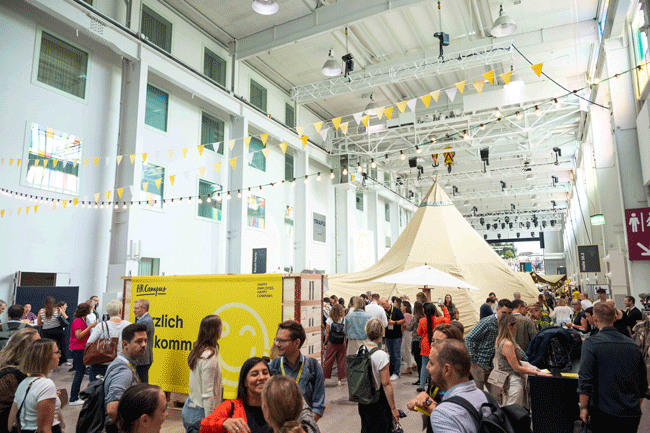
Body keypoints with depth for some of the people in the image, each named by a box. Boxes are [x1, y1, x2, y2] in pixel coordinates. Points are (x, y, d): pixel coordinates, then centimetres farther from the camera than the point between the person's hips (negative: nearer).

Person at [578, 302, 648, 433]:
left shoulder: (591, 343, -11)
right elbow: (643, 382, 13)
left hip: (605, 413, -5)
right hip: (633, 415, 5)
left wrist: (583, 407, -6)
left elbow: (585, 380, -16)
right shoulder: (633, 345, 5)